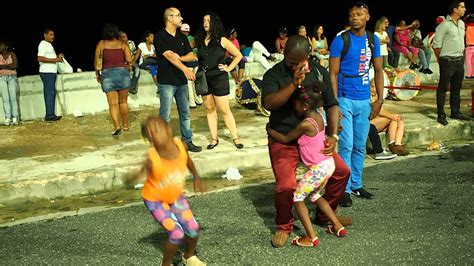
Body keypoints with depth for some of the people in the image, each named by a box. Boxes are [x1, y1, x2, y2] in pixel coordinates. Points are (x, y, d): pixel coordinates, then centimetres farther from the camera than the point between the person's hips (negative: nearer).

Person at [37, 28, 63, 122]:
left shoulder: (49, 45, 22)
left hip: (51, 72, 10)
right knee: (49, 93, -12)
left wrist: (58, 57, 10)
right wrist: (55, 59, -20)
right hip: (47, 72, -10)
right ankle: (49, 115, -12)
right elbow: (40, 58, -20)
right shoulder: (43, 44, -9)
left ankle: (51, 115, 13)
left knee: (52, 94, 9)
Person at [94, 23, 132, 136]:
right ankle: (125, 125, 21)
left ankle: (117, 126, -15)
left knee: (113, 103, 1)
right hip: (123, 73, 1)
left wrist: (97, 74, 19)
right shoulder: (123, 44, 6)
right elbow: (129, 61, -3)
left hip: (107, 74, -1)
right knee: (123, 101, 16)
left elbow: (96, 61, 4)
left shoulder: (101, 44, 6)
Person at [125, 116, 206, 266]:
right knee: (177, 234, -13)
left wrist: (196, 178, 9)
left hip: (175, 196, 5)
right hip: (154, 199, -4)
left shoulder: (179, 145, -22)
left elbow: (187, 160, 1)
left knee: (193, 229, 6)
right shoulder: (152, 158, -34)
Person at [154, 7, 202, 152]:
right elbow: (169, 56, -22)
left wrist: (179, 58, -12)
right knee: (165, 116, -1)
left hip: (182, 81, 6)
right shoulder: (160, 37, -8)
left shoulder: (182, 37, 13)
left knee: (185, 113, 11)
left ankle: (187, 141, 21)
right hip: (166, 82, -6)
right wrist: (185, 68, -36)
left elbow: (191, 56, 9)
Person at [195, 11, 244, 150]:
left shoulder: (222, 40, -3)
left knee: (224, 110, -2)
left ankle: (235, 137, 8)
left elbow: (238, 55, 1)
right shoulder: (200, 40, 6)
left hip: (219, 79, -4)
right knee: (210, 109, 8)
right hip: (204, 79, 4)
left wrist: (228, 68, -4)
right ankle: (214, 138, 15)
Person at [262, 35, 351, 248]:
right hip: (284, 140, -4)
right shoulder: (274, 75, -11)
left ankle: (324, 216, 27)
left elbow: (331, 104, 3)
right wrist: (294, 83, -36)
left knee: (341, 171, 2)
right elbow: (268, 103, -27)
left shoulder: (319, 72, 1)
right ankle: (284, 226, 10)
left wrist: (333, 135, -9)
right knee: (286, 186, -20)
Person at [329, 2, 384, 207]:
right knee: (347, 146, -5)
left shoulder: (373, 40, 7)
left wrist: (380, 99, 6)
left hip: (364, 101, 5)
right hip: (345, 100, -5)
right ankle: (344, 190, 4)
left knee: (360, 146, 12)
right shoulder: (340, 40, -7)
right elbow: (333, 74, -9)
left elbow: (378, 71, 12)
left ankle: (356, 184, 25)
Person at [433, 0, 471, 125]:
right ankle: (441, 115, 2)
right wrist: (441, 59, -2)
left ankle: (455, 112, 24)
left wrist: (462, 56, 15)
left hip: (459, 60, 8)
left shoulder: (462, 23, 12)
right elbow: (436, 45, -11)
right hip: (447, 61, -8)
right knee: (443, 88, -2)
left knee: (456, 88, 14)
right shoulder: (444, 25, -13)